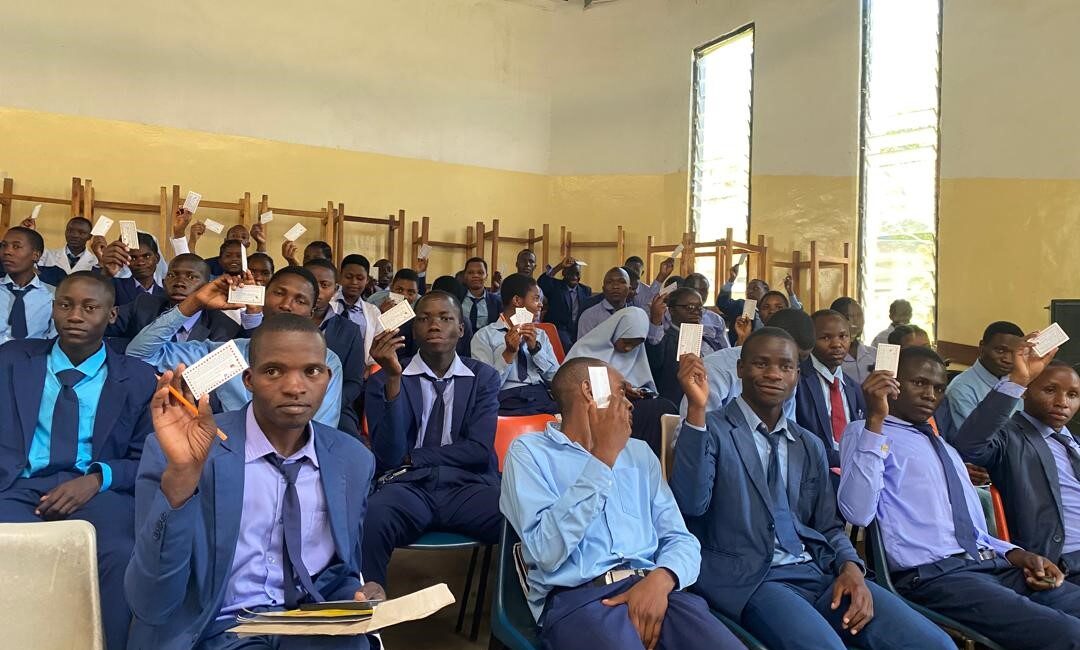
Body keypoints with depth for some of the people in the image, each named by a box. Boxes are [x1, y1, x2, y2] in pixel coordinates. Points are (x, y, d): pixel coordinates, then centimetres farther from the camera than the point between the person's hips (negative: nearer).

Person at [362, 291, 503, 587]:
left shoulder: (484, 377, 11)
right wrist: (394, 377, -17)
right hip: (407, 487, 0)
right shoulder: (383, 381, 7)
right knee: (370, 520, -35)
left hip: (469, 486, 1)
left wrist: (411, 458, -2)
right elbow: (389, 456, -7)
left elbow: (479, 449, 0)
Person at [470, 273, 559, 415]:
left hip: (544, 398, 5)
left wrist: (535, 348, -2)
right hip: (507, 400, -4)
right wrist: (509, 353, -12)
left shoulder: (541, 335, 22)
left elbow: (556, 379, 10)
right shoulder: (485, 336, 5)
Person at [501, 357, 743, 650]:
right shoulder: (530, 450, 4)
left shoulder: (640, 453, 20)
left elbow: (680, 539, 12)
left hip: (649, 587, 4)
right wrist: (602, 459, -9)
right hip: (576, 597, -4)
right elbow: (547, 551, -10)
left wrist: (660, 579, -10)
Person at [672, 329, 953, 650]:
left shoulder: (810, 446, 20)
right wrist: (696, 409, -23)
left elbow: (828, 526, 19)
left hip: (819, 572, 6)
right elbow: (691, 504, -15)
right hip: (748, 579, -5)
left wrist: (850, 567, -4)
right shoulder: (711, 429, 1)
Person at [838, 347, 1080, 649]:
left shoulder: (944, 447, 27)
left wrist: (1016, 554, 7)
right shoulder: (865, 432, 0)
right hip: (932, 574, -8)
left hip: (993, 564, 9)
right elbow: (857, 513, -19)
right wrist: (876, 419, -23)